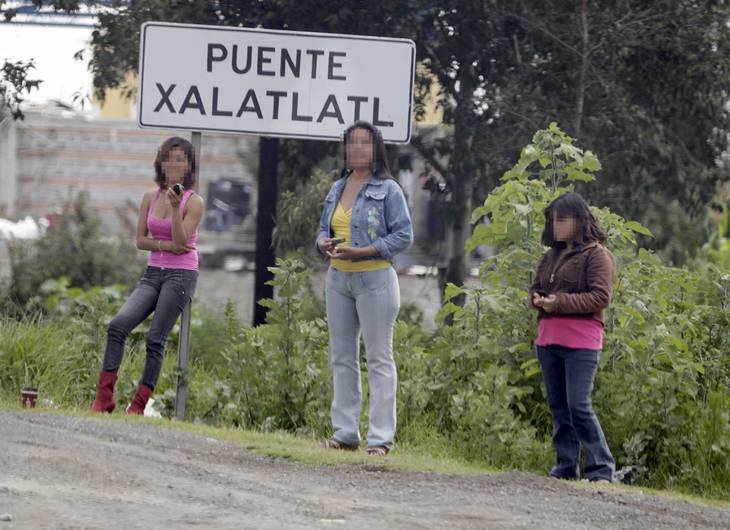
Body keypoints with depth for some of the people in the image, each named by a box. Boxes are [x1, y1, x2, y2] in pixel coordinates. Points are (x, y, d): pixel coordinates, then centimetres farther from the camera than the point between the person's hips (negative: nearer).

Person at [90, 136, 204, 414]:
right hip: (153, 273, 5)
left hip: (181, 275, -5)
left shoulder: (193, 201, -4)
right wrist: (165, 245, -8)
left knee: (156, 339, -11)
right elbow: (140, 240, 9)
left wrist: (175, 207, -23)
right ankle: (104, 396, -18)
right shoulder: (150, 198, 11)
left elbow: (180, 241, -13)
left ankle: (139, 405, -7)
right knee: (118, 324, -16)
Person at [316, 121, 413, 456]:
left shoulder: (388, 190, -7)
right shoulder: (337, 189, 12)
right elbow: (324, 227, 19)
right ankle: (345, 432, 16)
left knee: (379, 358, -4)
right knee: (341, 357, 10)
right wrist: (324, 243, -6)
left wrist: (362, 251, -20)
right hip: (338, 278, 7)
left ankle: (381, 437, -5)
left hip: (375, 279, -7)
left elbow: (404, 236, -11)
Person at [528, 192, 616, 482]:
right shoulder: (552, 256, 18)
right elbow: (536, 288, 24)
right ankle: (566, 466, 16)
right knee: (558, 406, 9)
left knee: (579, 406, -13)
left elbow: (601, 297, -13)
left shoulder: (596, 255, -5)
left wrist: (560, 302, -19)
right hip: (548, 339, 8)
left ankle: (601, 468, -6)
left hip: (580, 341, -8)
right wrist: (537, 299, -1)